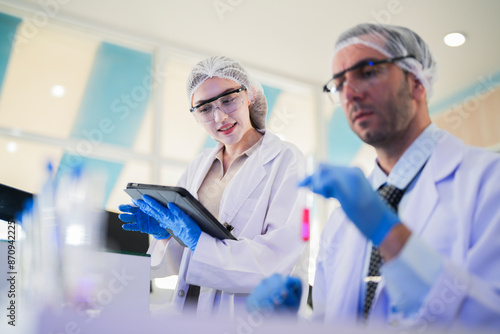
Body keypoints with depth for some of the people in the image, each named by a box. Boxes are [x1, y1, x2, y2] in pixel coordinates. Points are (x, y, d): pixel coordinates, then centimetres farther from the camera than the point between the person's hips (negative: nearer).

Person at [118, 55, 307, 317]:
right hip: (187, 306, 5)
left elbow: (277, 260, -17)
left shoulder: (286, 160, -7)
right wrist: (165, 233, -4)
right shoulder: (198, 167, 10)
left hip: (244, 314, -4)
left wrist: (197, 240, -18)